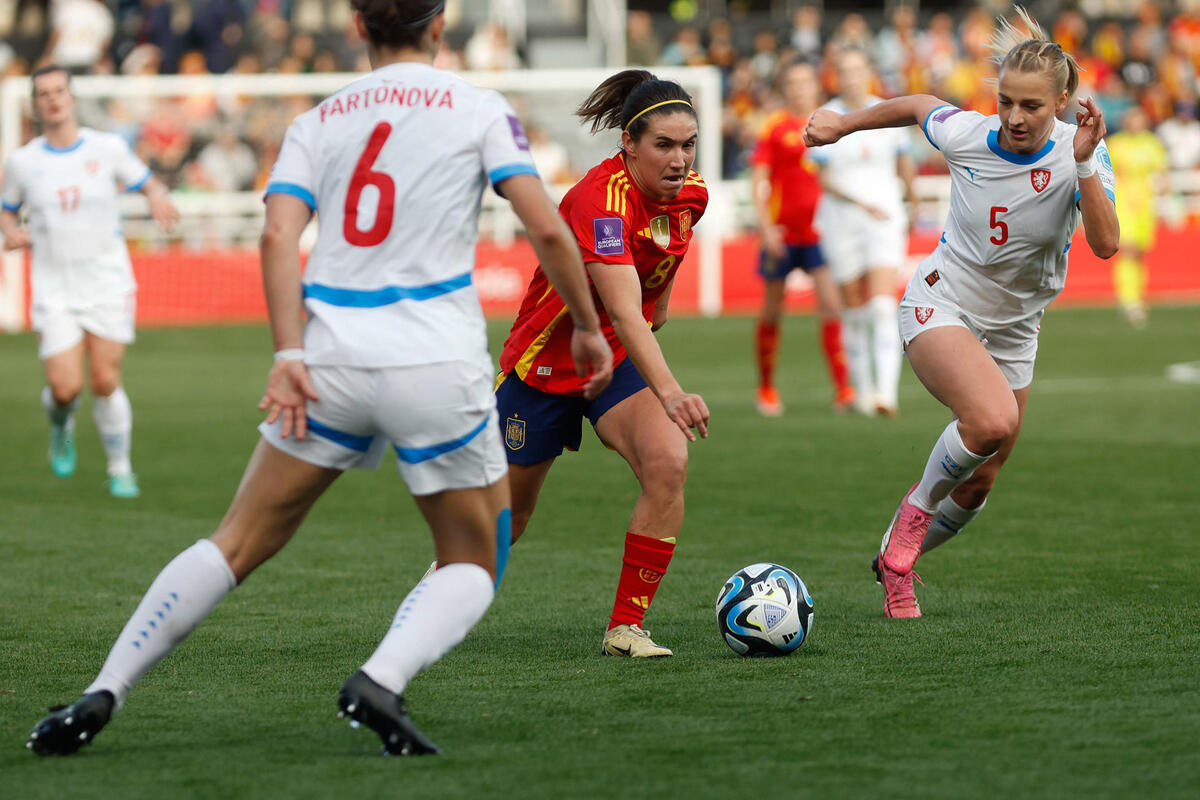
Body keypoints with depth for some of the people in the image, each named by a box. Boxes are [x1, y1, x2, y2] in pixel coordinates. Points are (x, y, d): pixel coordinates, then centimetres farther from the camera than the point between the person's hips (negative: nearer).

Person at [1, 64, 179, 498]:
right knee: (66, 388, -10)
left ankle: (120, 468, 14)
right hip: (54, 290, 0)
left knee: (105, 382, -6)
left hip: (108, 284, 0)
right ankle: (61, 427, 27)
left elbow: (147, 182, 10)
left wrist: (158, 199, -13)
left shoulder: (108, 148, 0)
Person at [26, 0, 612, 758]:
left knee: (239, 543, 13)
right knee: (474, 566, 12)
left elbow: (279, 234, -1)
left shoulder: (318, 121, 14)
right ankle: (381, 681, -15)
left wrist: (290, 354, -6)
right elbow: (548, 228, -3)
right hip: (436, 361, -3)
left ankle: (102, 695, 4)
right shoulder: (479, 109, 6)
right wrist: (588, 326, 10)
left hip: (331, 355, 3)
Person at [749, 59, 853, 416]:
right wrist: (766, 226, -13)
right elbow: (758, 180, -3)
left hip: (820, 232, 1)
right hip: (783, 233, -1)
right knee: (773, 309, 8)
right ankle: (766, 387, 23)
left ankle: (842, 387, -17)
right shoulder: (775, 127, -1)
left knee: (830, 301, -14)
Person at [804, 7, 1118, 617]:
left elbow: (1105, 244, -30)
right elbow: (918, 105, 6)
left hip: (1012, 330, 3)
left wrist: (1085, 164, -40)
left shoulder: (1079, 153, -17)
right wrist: (844, 124, 17)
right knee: (993, 420, -33)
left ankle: (895, 563, 37)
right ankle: (917, 510, -6)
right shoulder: (964, 134, -17)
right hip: (941, 307, -3)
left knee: (976, 487, 10)